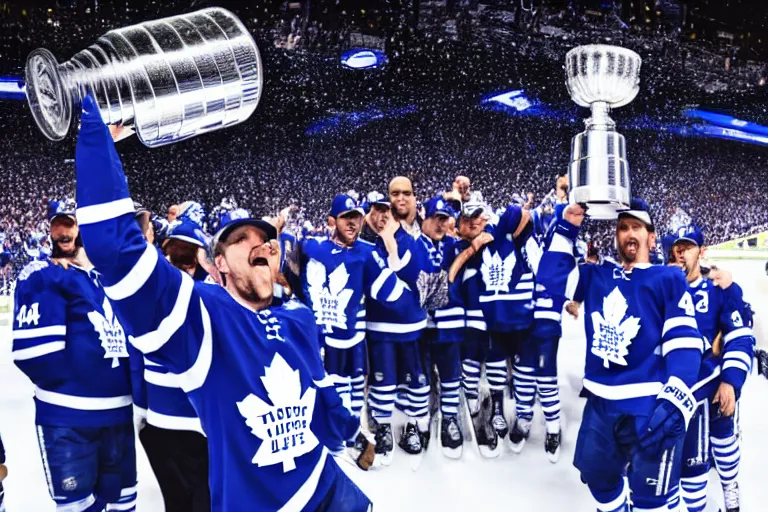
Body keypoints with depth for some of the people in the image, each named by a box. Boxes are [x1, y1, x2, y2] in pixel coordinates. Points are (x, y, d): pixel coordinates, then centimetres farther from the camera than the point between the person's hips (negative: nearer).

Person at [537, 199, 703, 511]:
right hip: (600, 404, 5)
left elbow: (684, 343, -10)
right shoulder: (597, 276, 12)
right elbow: (550, 278, 6)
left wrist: (674, 402, -22)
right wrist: (566, 228, 2)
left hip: (650, 406, -5)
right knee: (598, 477, 22)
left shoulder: (669, 279, -2)